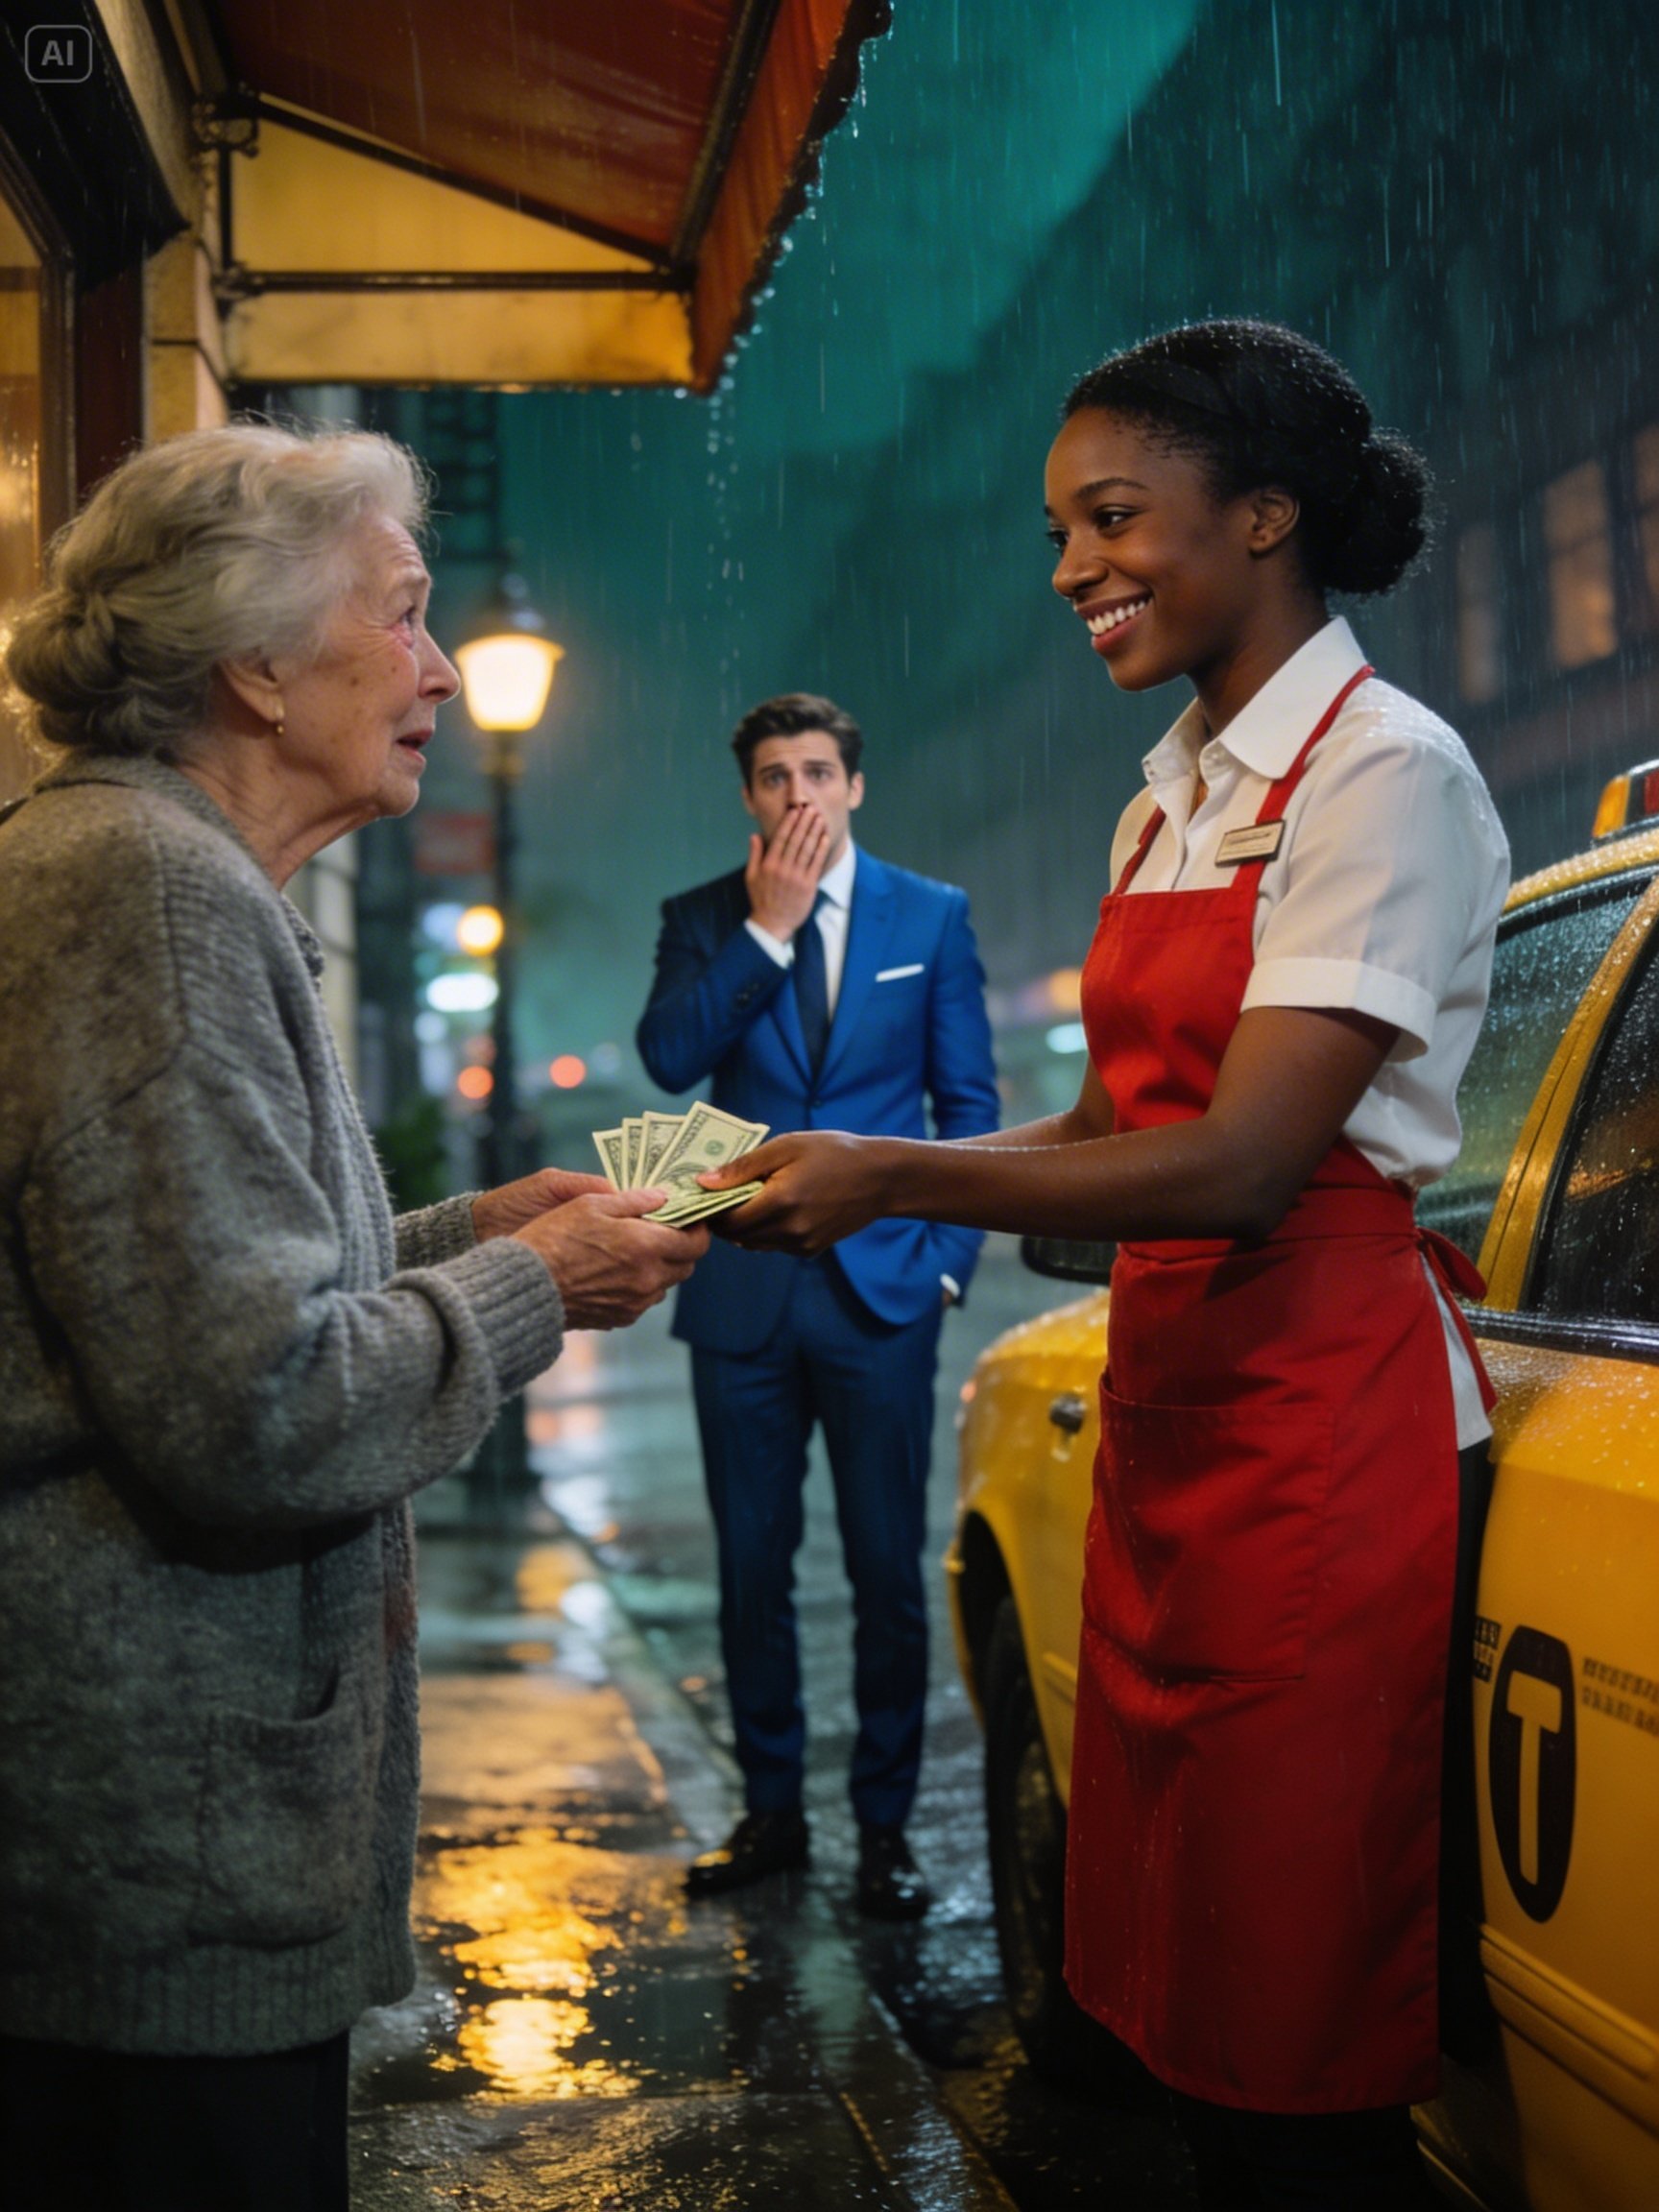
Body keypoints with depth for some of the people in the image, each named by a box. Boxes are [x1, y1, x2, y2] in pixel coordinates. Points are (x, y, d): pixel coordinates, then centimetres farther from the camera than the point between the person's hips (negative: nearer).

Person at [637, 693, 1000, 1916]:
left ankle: (884, 1824, 14)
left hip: (880, 1288, -1)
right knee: (753, 1569, 9)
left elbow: (970, 1102, 7)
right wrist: (767, 926, -13)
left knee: (888, 1571, 2)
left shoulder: (931, 915, 6)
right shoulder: (706, 919, 8)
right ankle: (771, 1810, 22)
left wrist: (948, 1255, -2)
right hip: (743, 1290, 1)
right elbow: (668, 1055, -10)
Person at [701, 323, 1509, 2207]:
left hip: (1323, 1420, -8)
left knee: (1297, 2032, 2)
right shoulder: (1168, 799, 15)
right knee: (1173, 1986, 16)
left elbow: (1239, 1163, -20)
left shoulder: (1382, 771, -11)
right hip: (1163, 1406, 8)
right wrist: (832, 1166, 3)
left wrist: (894, 1179, -18)